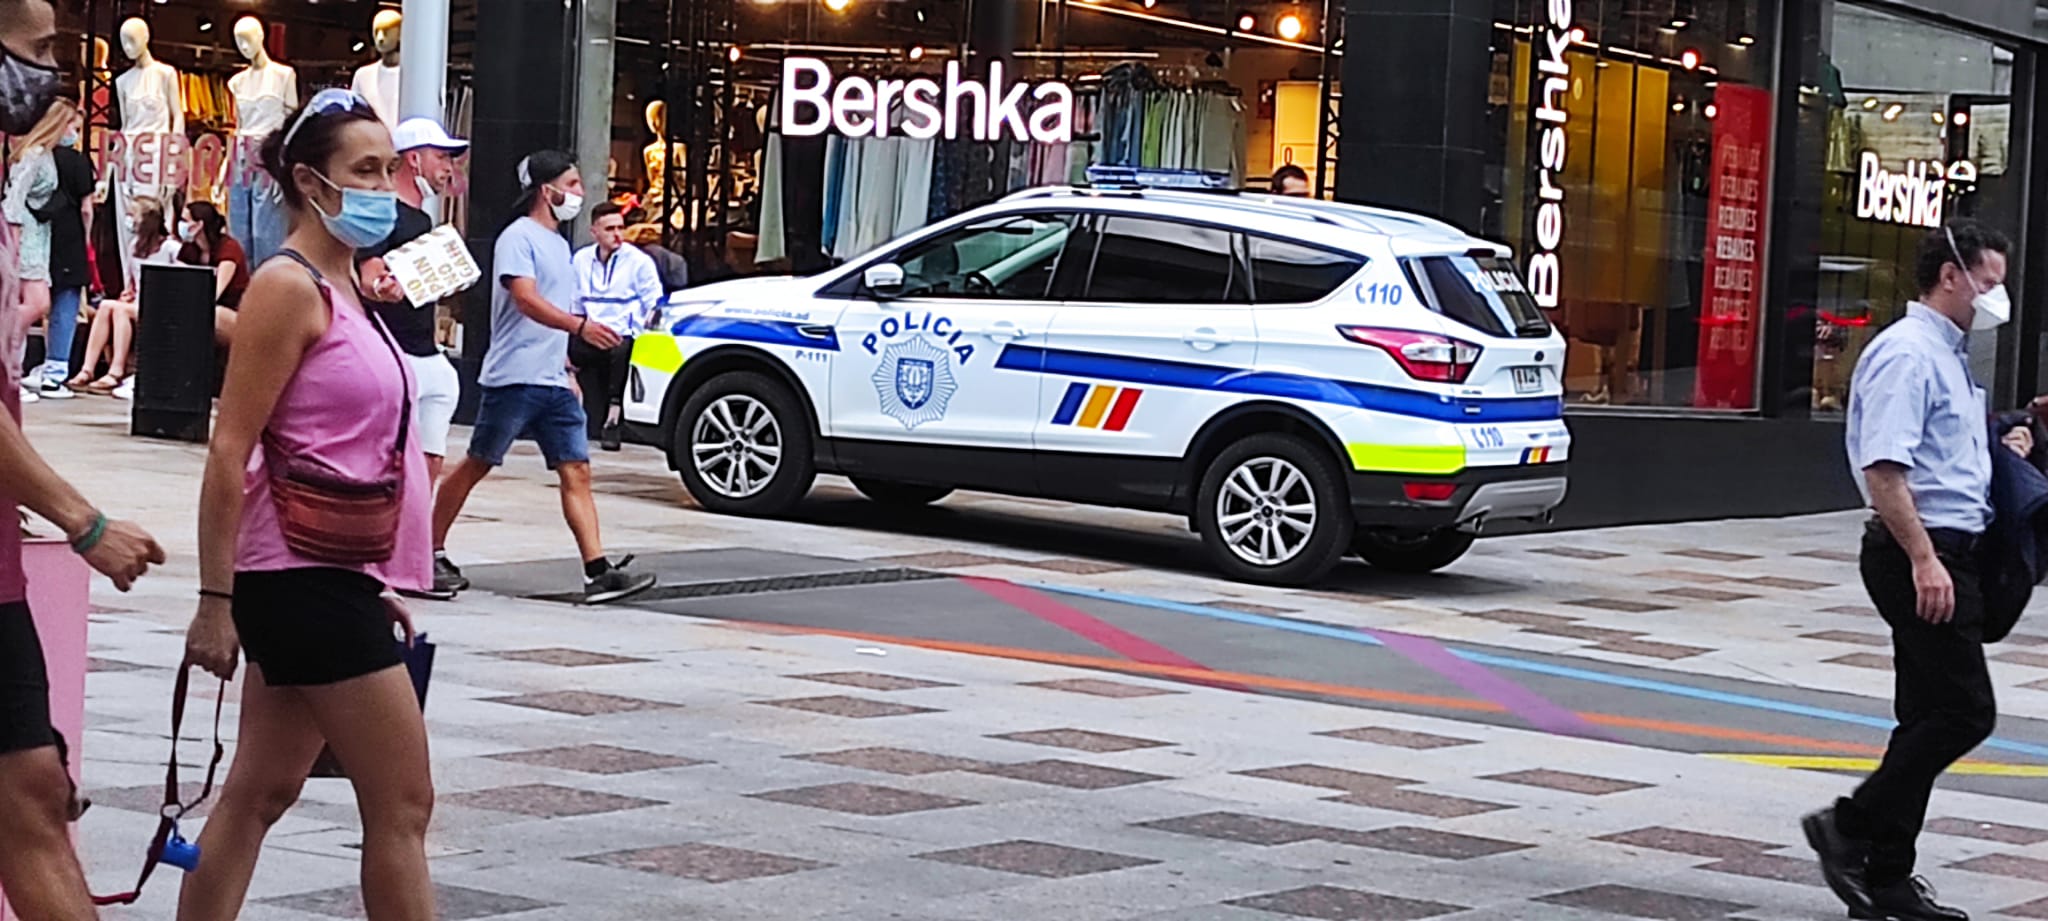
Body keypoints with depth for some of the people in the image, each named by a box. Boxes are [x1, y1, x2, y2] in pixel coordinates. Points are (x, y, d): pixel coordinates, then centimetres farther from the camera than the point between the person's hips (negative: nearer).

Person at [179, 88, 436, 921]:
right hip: (304, 578, -9)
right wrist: (216, 601, -19)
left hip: (333, 579, 9)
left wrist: (372, 585, 20)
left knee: (260, 794, 11)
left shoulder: (341, 288, 16)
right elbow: (230, 453, -16)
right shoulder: (289, 287, -12)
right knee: (402, 804, -5)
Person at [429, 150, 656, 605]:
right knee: (476, 465, 1)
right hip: (514, 377, -8)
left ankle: (598, 571, -8)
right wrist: (581, 325, -35)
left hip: (554, 381, 8)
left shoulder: (559, 244, 19)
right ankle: (432, 552, 14)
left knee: (576, 471, -2)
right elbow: (526, 300, -22)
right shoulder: (518, 237, -8)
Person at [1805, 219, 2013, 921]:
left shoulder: (1950, 355, 19)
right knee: (1964, 712, -12)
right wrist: (1924, 559, -26)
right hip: (1919, 553, -11)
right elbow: (1883, 467, -22)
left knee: (1931, 716, 10)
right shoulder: (1907, 353, -13)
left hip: (1945, 552, 11)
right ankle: (1850, 825, -4)